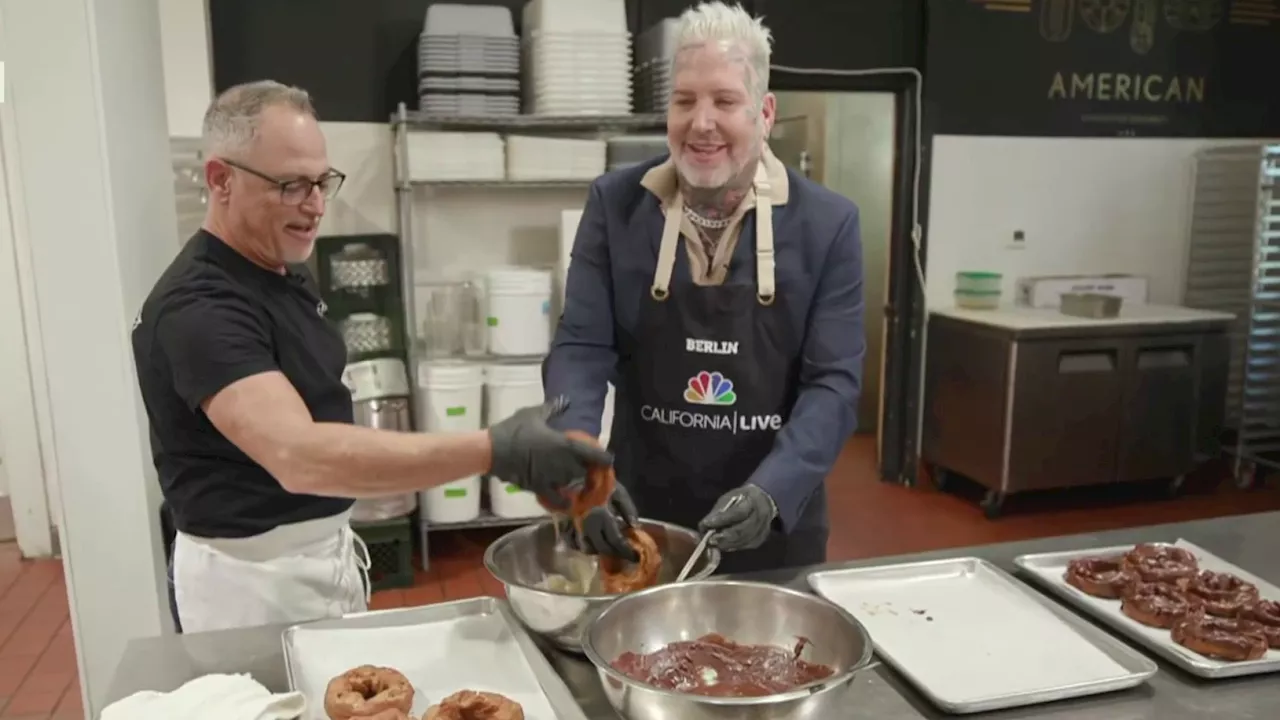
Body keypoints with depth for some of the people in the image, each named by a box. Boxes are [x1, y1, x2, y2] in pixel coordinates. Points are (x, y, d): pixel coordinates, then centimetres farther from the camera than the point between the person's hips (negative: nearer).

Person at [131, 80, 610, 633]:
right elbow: (299, 456, -39)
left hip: (321, 552, 9)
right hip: (255, 574, -8)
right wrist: (493, 451, -43)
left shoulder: (285, 271, 5)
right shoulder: (198, 308, -25)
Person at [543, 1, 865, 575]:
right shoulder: (615, 203, -5)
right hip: (640, 514, 1)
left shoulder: (827, 223, -8)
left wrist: (771, 491, -25)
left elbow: (834, 381, -10)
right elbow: (580, 347, -8)